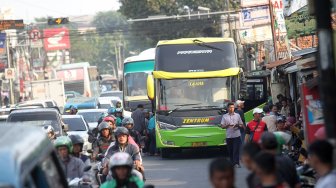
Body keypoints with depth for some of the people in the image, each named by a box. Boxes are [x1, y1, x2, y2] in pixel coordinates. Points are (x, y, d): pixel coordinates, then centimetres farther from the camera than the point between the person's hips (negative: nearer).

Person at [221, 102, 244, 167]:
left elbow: (241, 125, 11)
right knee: (230, 150, 5)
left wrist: (237, 125, -12)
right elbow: (222, 126, 7)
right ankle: (232, 163, 15)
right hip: (229, 136, 1)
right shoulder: (225, 116, 7)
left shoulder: (237, 115, 8)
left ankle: (236, 163, -13)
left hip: (236, 135, -1)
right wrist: (227, 125, -14)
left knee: (236, 150, -9)